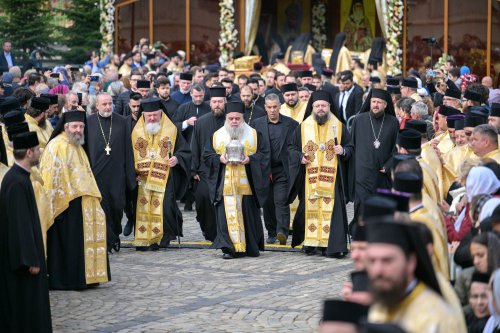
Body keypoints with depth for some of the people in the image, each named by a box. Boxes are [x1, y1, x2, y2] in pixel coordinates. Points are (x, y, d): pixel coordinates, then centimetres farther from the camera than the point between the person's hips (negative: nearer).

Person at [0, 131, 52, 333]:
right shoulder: (17, 182, -22)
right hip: (21, 254, -10)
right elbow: (20, 223, -23)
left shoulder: (19, 177, 9)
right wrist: (31, 259, -22)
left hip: (21, 254, 10)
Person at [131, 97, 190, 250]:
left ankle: (163, 238, 1)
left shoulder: (172, 130, 5)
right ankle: (144, 241, 3)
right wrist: (133, 173, -1)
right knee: (143, 208, -4)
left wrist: (177, 158, -13)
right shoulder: (136, 132, 9)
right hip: (142, 178, 2)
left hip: (165, 179, -2)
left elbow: (184, 151, 7)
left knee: (165, 207, -12)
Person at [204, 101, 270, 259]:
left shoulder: (254, 135, 8)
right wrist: (219, 159, -10)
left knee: (248, 215, 3)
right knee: (227, 214, -7)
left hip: (247, 185, 0)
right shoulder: (217, 136, 11)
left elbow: (264, 154, 4)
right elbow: (206, 155, 9)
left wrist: (250, 159, -13)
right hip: (225, 185, 0)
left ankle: (252, 247, 15)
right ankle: (229, 247, -6)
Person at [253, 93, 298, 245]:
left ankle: (282, 232, -21)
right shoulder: (258, 124, 6)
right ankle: (271, 233, 19)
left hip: (282, 170, -2)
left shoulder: (291, 124, 2)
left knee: (281, 201, -14)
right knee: (268, 203, 8)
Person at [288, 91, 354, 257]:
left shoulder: (339, 126, 8)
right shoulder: (303, 127, 8)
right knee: (310, 209, 0)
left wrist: (343, 151, -10)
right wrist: (300, 157, -6)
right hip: (310, 177, 1)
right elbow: (292, 148, 13)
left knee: (331, 209, -8)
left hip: (332, 177, -1)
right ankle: (310, 242, 8)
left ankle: (332, 246, -8)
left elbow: (351, 147, 11)